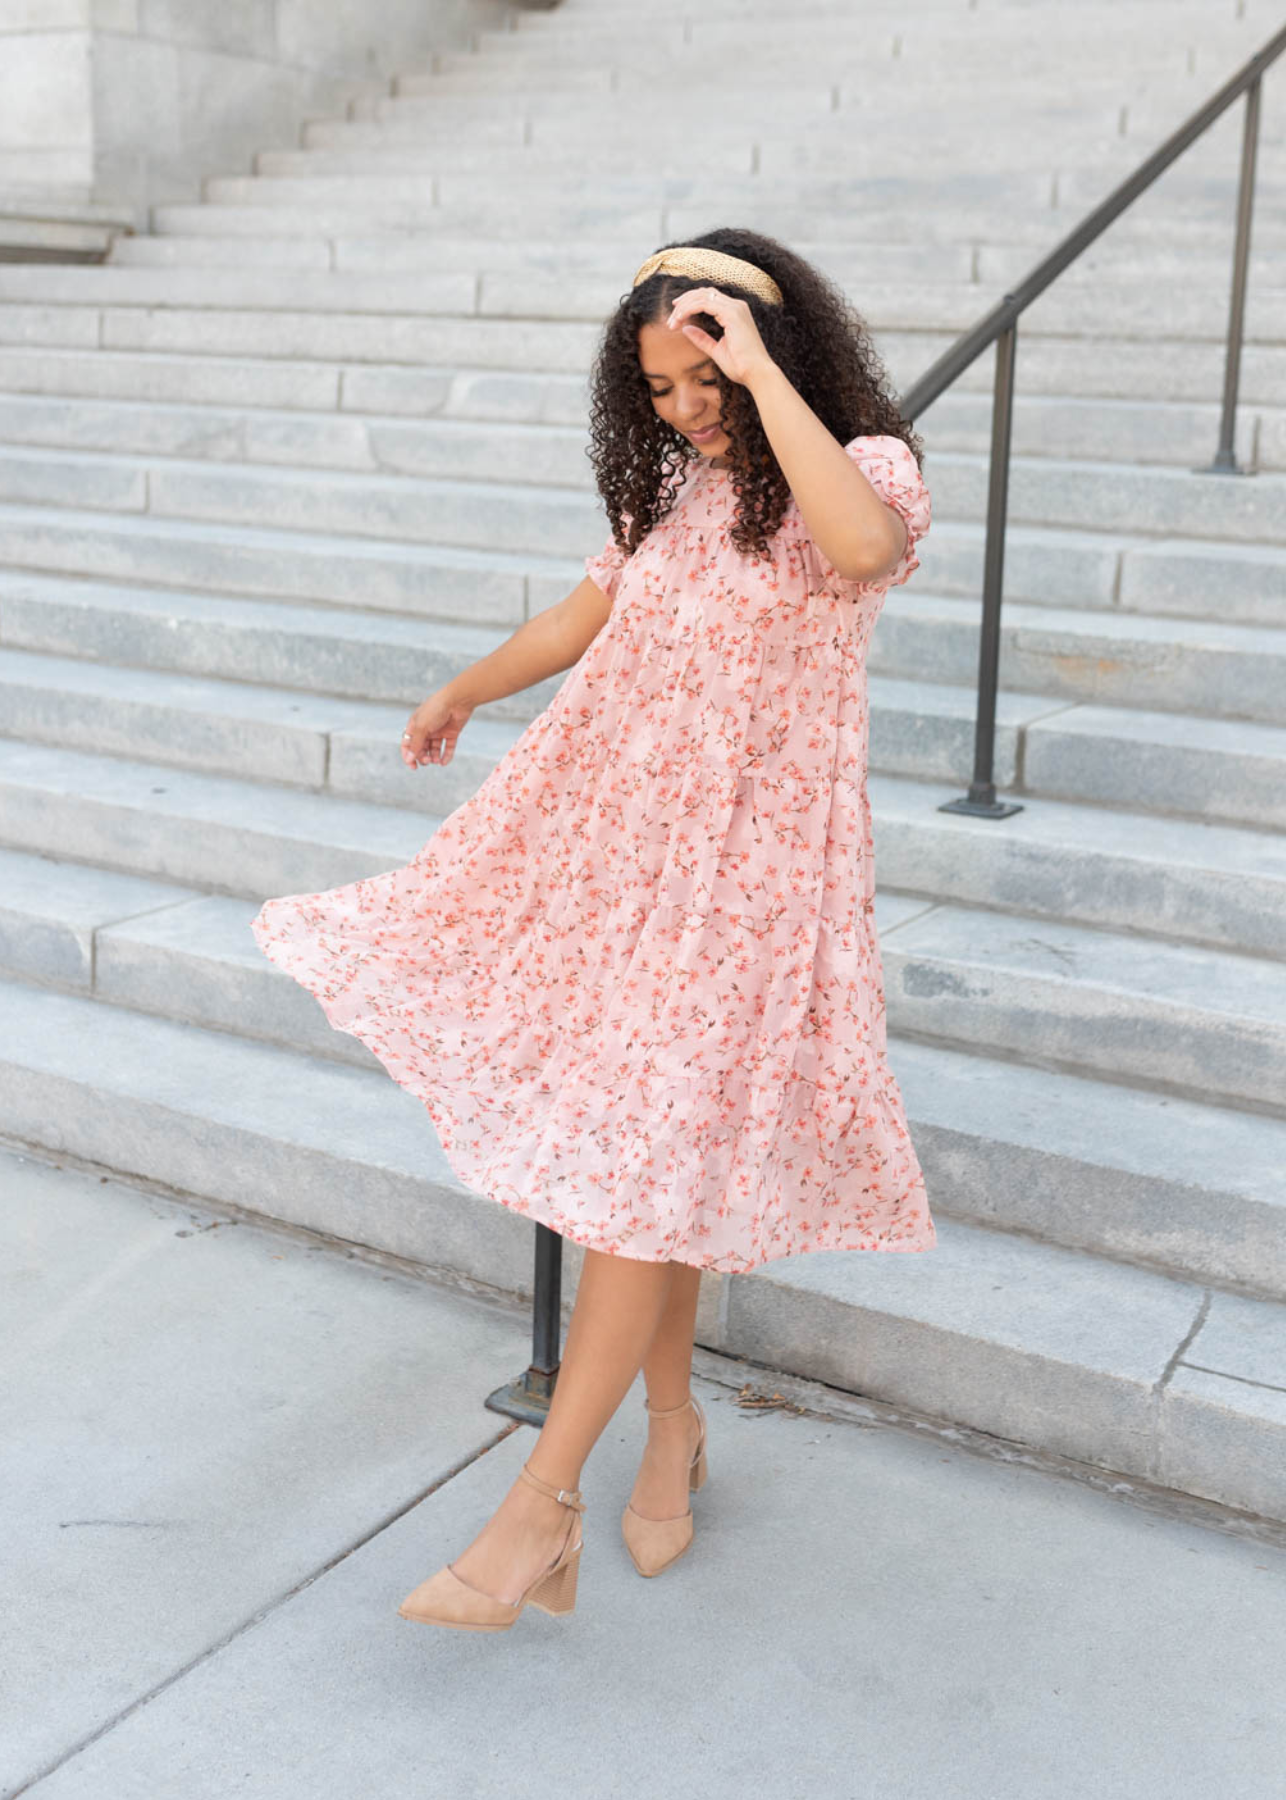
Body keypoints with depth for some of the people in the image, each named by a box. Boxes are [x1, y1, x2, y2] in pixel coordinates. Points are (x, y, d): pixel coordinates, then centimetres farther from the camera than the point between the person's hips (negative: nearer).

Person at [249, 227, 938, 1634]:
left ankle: (542, 1501, 0)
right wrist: (460, 693, 38)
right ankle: (671, 1425, 29)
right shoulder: (673, 486, 12)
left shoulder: (864, 466, -7)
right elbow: (583, 620, 26)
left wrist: (761, 374, -25)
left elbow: (861, 546, -33)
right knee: (638, 1142, 10)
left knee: (643, 1160, -8)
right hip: (614, 835, 6)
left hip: (741, 865, -6)